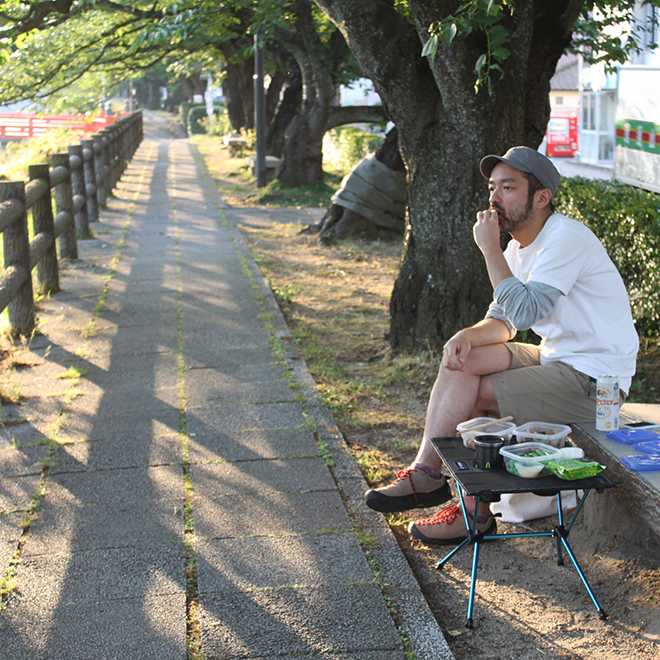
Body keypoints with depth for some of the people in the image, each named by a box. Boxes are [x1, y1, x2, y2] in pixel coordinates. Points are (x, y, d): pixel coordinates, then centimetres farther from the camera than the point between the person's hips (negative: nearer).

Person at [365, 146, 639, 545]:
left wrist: (490, 248, -22)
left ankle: (475, 512, 3)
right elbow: (502, 322, 9)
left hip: (594, 379, -9)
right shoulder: (520, 246, 8)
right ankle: (426, 472, -9)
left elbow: (523, 312, -29)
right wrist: (468, 336, -13)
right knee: (460, 361, -7)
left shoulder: (566, 239, -21)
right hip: (557, 359, 9)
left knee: (473, 397, -13)